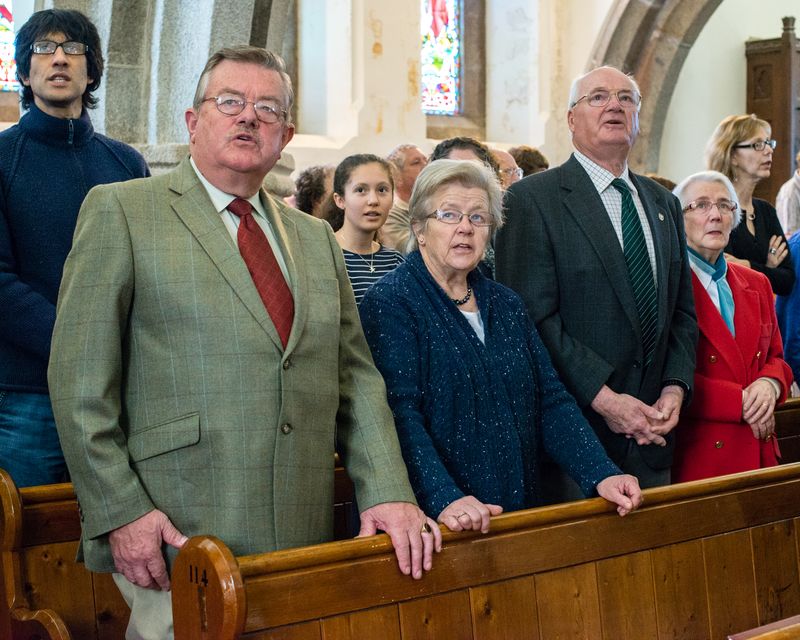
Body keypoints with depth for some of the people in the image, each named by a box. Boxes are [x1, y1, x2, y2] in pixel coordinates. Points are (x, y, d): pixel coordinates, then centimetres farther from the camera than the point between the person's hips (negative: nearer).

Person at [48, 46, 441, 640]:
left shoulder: (316, 237, 16)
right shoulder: (120, 211, 0)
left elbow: (356, 377, 12)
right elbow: (80, 380, -5)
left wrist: (388, 493, -1)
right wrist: (120, 512, -12)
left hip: (303, 542, 5)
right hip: (177, 542, -5)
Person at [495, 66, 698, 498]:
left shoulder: (664, 204, 15)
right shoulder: (532, 199, -6)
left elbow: (683, 312, 16)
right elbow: (533, 316, -14)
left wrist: (675, 388, -1)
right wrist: (603, 398, -18)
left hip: (651, 433, 6)